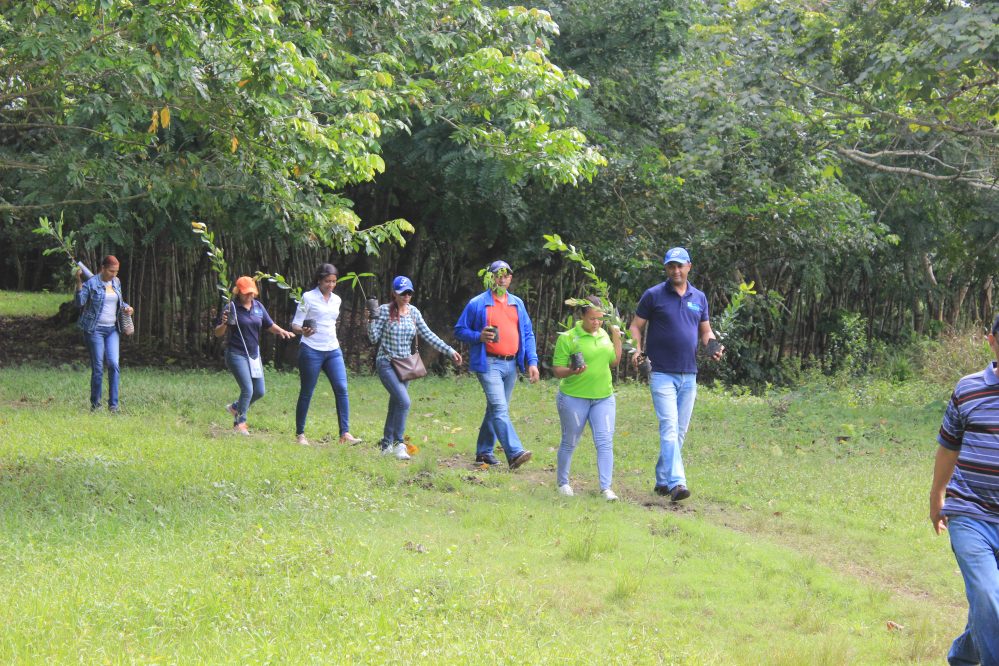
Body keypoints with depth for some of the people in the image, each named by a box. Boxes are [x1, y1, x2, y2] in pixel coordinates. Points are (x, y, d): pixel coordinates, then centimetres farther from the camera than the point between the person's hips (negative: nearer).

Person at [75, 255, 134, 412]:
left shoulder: (116, 282, 11)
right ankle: (95, 404, 8)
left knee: (113, 364, -8)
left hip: (112, 329, 5)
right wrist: (79, 282, -23)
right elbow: (80, 302, -15)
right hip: (95, 329, -5)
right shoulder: (91, 283, -8)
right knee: (98, 367, -4)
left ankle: (113, 404, -5)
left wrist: (126, 308, 5)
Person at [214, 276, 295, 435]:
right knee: (247, 389, -16)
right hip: (237, 354, -6)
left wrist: (281, 331, -4)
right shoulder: (232, 307, -9)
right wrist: (224, 323, -27)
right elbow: (217, 333, -7)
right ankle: (239, 424, -1)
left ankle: (235, 407, 34)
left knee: (259, 391, 9)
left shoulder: (258, 306, 7)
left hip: (254, 354, 7)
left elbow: (269, 325, 16)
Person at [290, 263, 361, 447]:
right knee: (306, 392, 1)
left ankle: (345, 433, -13)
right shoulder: (308, 297, -3)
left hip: (333, 350, 5)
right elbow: (295, 324, -6)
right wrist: (303, 331, -25)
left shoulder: (336, 300, 13)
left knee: (342, 389, -10)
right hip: (311, 350, -5)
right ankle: (299, 434, 12)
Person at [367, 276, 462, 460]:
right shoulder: (384, 310, -10)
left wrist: (449, 351, 0)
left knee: (395, 404, 11)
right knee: (403, 401, -20)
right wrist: (371, 320, -25)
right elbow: (374, 338, -10)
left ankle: (386, 444, 24)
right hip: (386, 363, -6)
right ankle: (399, 443, -10)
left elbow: (428, 335, 6)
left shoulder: (413, 312, 5)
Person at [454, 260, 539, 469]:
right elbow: (459, 330, 3)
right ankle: (514, 453, -27)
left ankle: (484, 451, 25)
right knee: (500, 409, -17)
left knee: (495, 409, 13)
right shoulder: (477, 304, -1)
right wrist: (479, 336, -16)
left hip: (511, 364, 6)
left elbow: (528, 334, 15)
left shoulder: (517, 304, 14)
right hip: (489, 364, -6)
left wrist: (532, 362, 5)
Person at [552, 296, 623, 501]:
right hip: (574, 398, -4)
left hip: (603, 398, 4)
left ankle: (606, 487, -6)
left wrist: (617, 338, 7)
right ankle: (562, 482, 27)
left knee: (605, 442, -6)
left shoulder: (604, 335, 8)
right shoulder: (567, 338, -9)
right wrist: (572, 371, -29)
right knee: (570, 442, 9)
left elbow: (614, 362, 17)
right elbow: (557, 370, -8)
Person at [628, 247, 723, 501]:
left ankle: (662, 480, 20)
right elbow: (636, 326, 2)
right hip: (662, 374, -5)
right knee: (669, 427, -17)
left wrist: (713, 346, -2)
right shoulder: (653, 295, -2)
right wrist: (637, 349, -16)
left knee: (679, 432, 9)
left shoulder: (699, 297, 11)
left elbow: (705, 330, 19)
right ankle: (676, 483, -26)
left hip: (689, 375, 5)